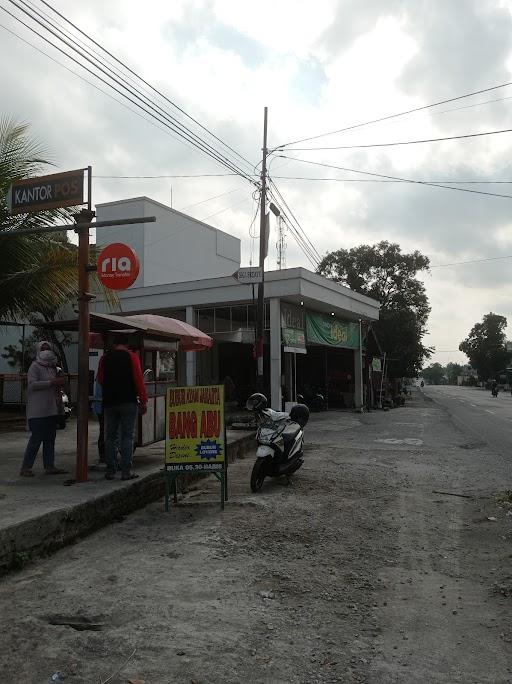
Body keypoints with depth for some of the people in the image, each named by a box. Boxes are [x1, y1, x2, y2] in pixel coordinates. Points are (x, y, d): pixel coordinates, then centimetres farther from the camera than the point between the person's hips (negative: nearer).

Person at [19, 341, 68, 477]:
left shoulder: (52, 366, 18)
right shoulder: (35, 366, -4)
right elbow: (32, 384, -18)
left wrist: (60, 382, 8)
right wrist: (52, 382, -21)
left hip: (52, 409, 8)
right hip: (38, 410, -8)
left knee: (50, 439, 9)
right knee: (36, 438, -8)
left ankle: (49, 466, 14)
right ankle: (25, 468, 0)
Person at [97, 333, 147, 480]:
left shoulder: (105, 358, 7)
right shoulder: (131, 356, -3)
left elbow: (100, 380, 16)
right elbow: (138, 379, -8)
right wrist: (143, 401, -3)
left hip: (109, 402, 4)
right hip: (128, 402, -3)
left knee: (110, 437, 9)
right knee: (127, 437, -1)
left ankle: (110, 471, 10)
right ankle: (126, 471, -2)